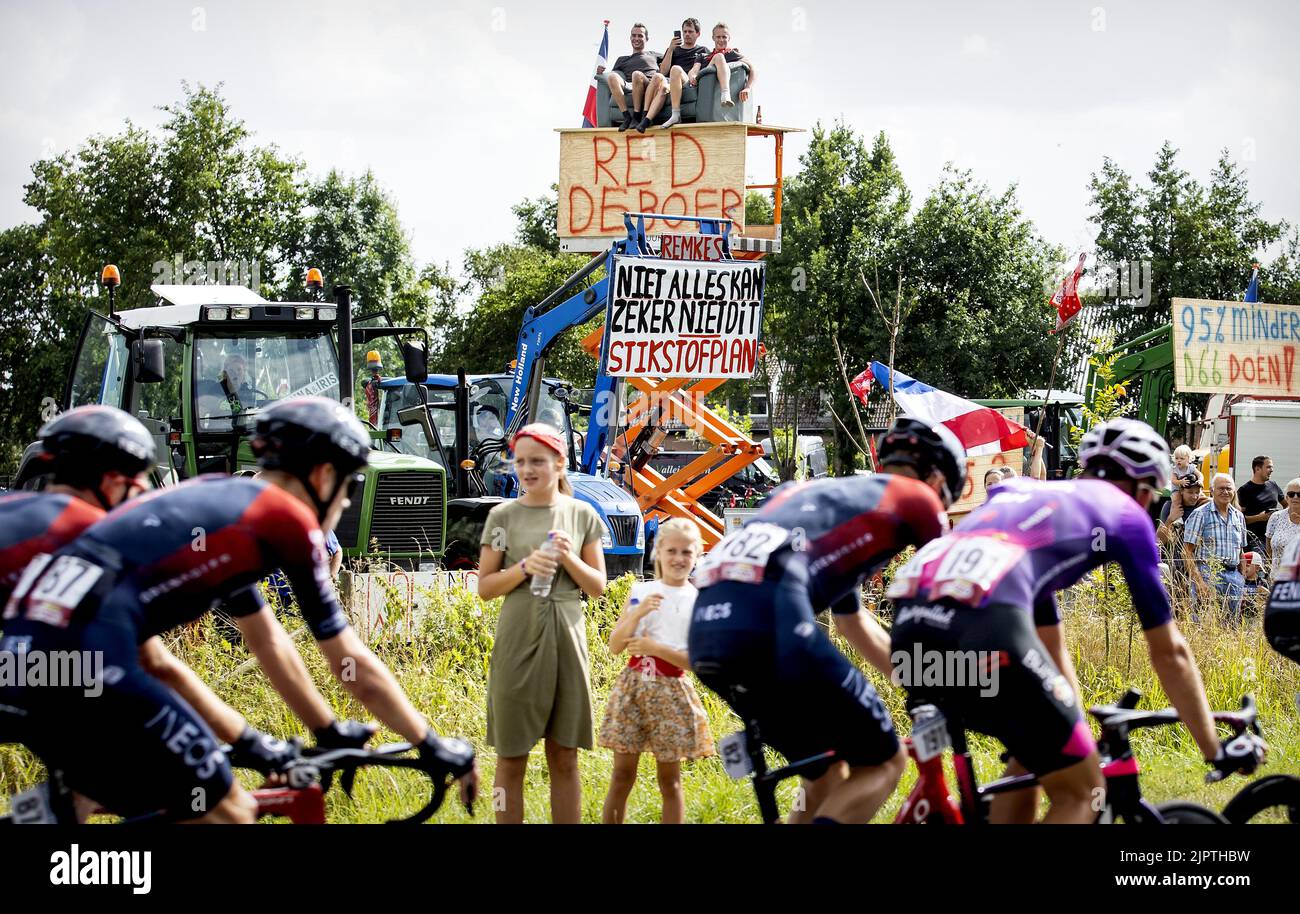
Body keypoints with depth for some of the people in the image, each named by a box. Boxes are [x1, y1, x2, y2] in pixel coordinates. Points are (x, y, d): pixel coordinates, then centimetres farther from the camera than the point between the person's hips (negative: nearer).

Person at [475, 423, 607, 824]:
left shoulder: (582, 515, 5)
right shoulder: (503, 515, 1)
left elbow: (598, 586, 7)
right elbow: (485, 587, 1)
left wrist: (568, 558, -11)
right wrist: (524, 568, -15)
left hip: (566, 640, 1)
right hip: (518, 641, -1)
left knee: (564, 759, 6)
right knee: (511, 758, 3)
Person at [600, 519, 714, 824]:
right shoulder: (640, 592, 5)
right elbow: (615, 646, 2)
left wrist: (656, 648, -15)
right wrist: (637, 613, -13)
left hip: (671, 691, -1)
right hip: (633, 684, 1)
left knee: (669, 780, 5)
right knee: (622, 775, 3)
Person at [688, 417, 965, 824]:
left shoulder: (825, 493, 37)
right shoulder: (914, 497, 17)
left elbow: (852, 622, 47)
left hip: (706, 633, 8)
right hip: (769, 626, -8)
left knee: (828, 775, 23)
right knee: (883, 763, 10)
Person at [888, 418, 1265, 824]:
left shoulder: (1026, 493, 38)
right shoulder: (1123, 512, 21)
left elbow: (1051, 649, 46)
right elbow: (1168, 650, 24)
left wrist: (1078, 735, 53)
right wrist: (1215, 751, 33)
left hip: (909, 627, 7)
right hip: (983, 625, -7)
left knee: (1036, 753, 30)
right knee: (1084, 792, 11)